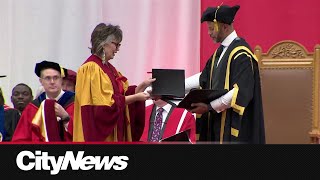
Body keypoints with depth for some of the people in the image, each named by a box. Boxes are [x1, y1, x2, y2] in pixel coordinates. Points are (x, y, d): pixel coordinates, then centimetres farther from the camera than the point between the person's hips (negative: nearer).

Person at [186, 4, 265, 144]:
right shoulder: (220, 52, 14)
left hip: (234, 122, -9)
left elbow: (241, 92, -22)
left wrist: (209, 106, -21)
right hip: (218, 120, 9)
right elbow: (204, 78, 20)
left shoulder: (241, 54, -15)